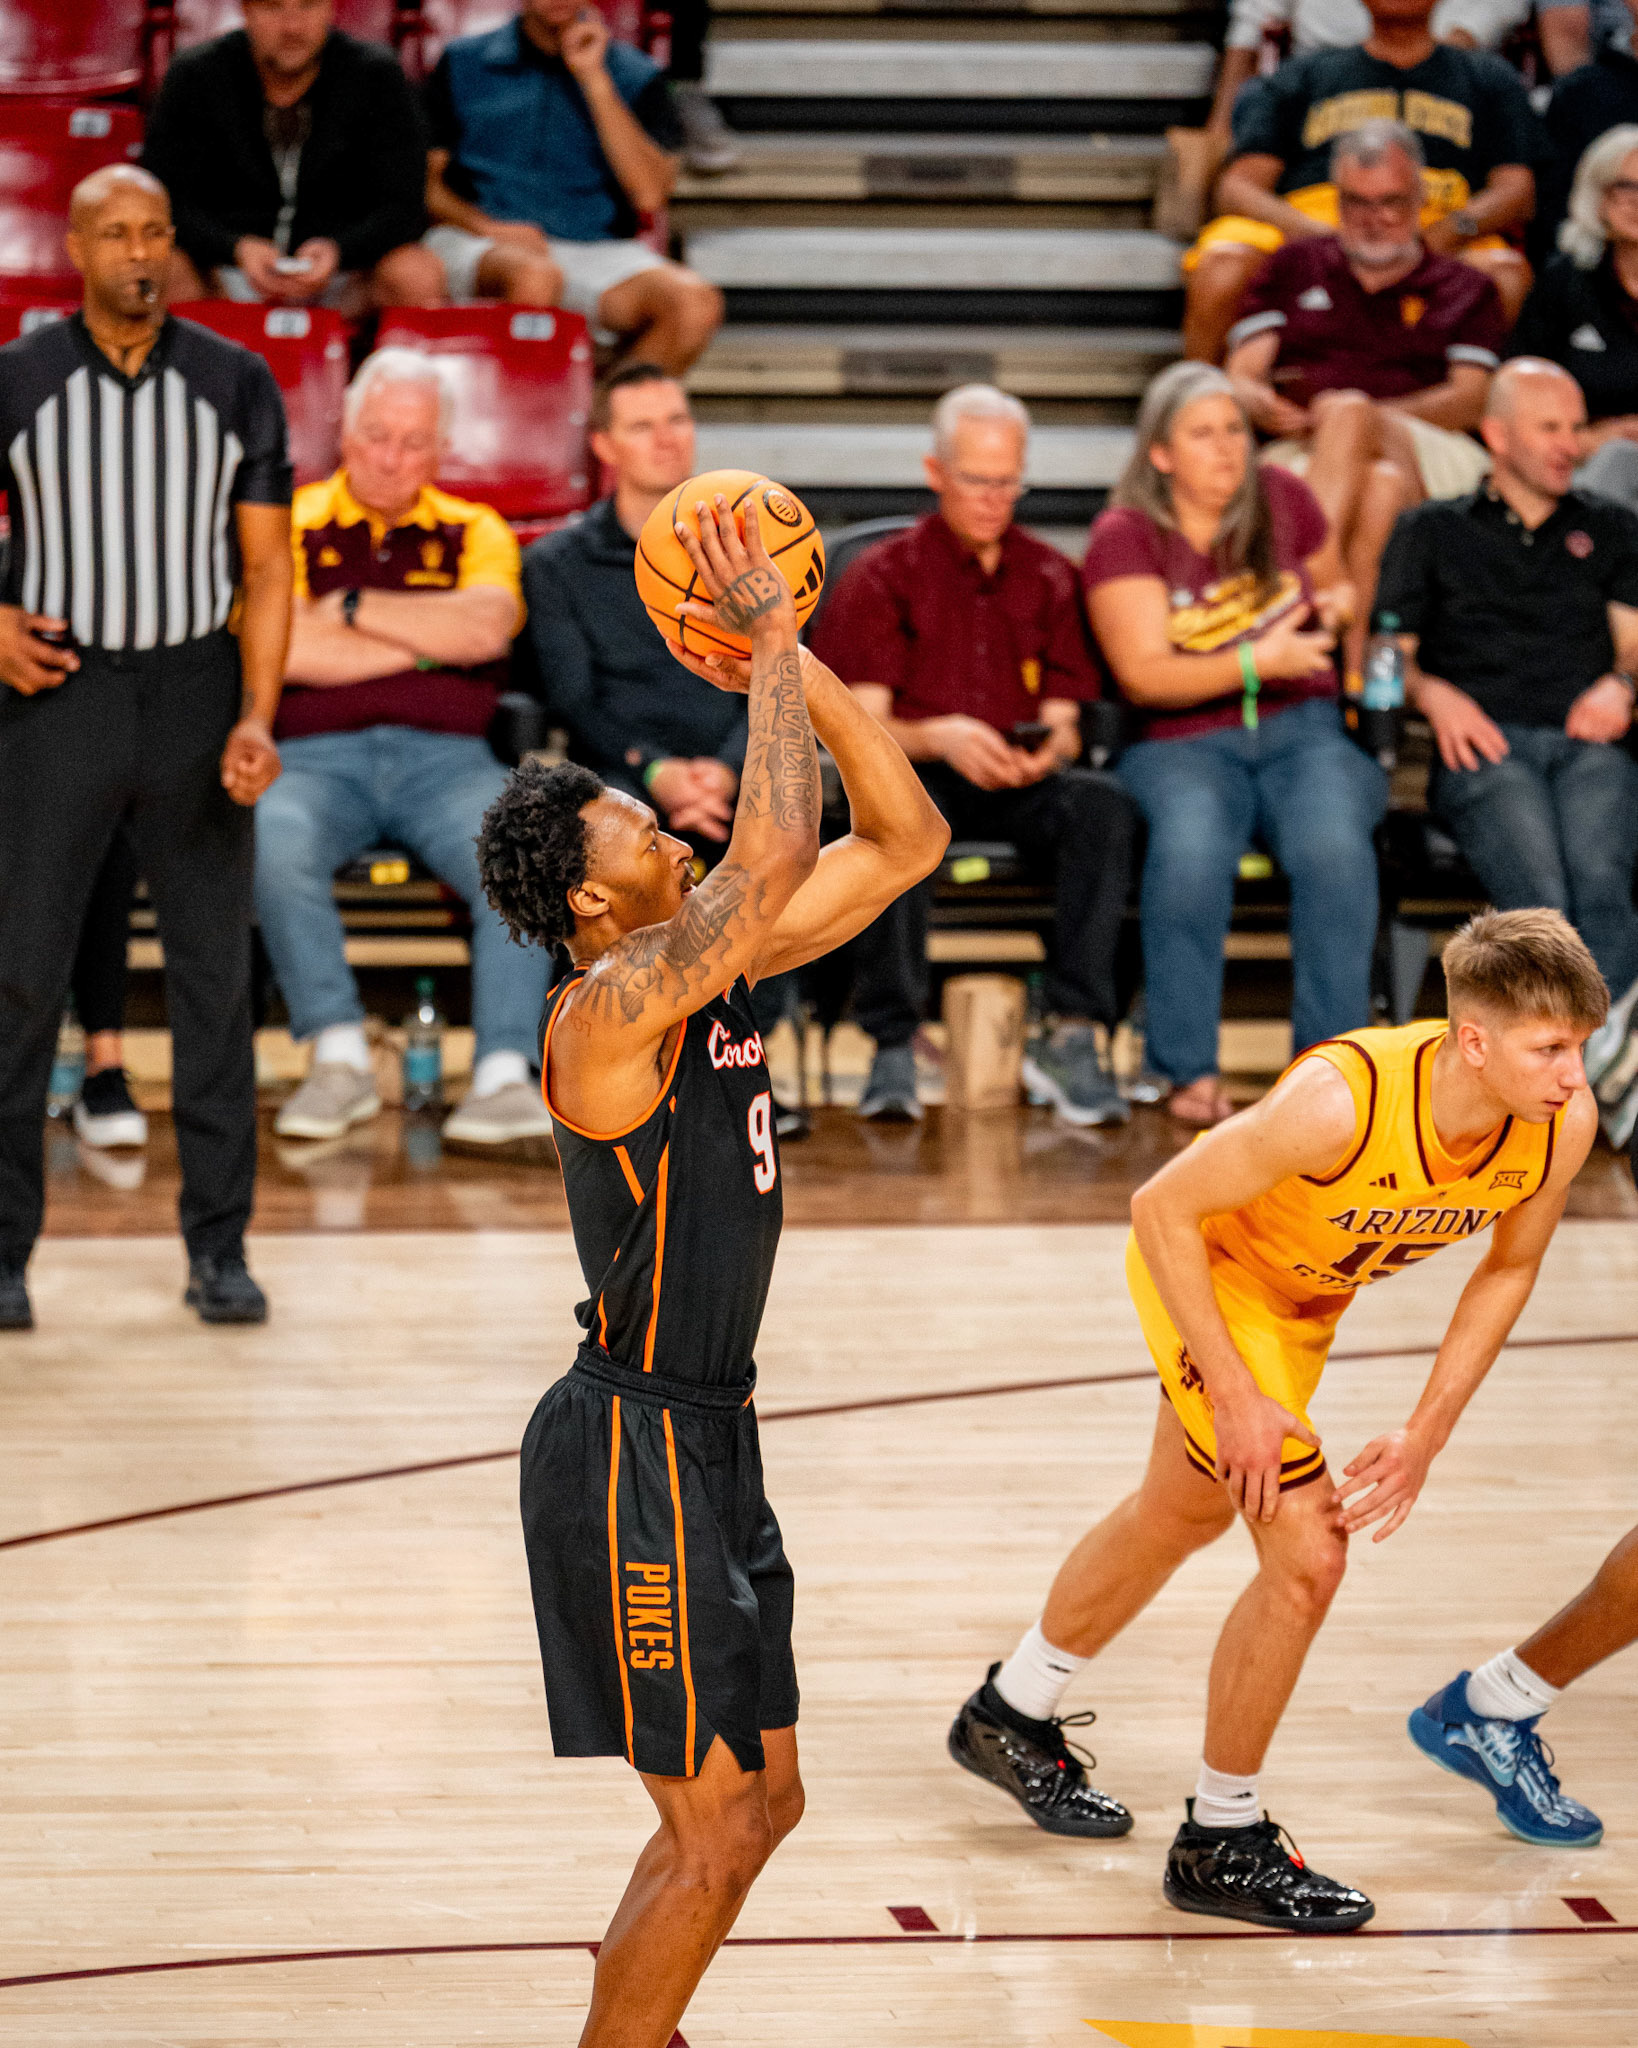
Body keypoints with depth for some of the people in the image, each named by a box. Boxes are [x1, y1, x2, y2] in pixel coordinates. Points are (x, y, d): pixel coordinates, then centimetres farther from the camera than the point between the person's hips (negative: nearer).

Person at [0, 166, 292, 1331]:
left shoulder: (236, 384, 3)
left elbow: (265, 566, 2)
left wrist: (258, 716, -9)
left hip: (194, 689, 1)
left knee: (215, 974, 3)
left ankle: (219, 1247, 11)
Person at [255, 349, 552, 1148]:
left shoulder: (474, 532, 17)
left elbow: (487, 629, -5)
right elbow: (286, 650, -6)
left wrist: (353, 608, -3)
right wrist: (430, 642, 0)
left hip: (444, 756, 1)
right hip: (317, 756, -1)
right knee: (272, 841, -36)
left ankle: (505, 1072, -31)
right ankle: (339, 1059, -25)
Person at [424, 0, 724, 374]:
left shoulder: (635, 75, 12)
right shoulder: (462, 64, 14)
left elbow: (650, 194, -3)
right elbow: (424, 182, 9)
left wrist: (594, 78, -4)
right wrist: (485, 225, -11)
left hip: (595, 250, 2)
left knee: (697, 304, -29)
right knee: (534, 277, -39)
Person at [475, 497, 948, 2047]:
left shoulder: (711, 969, 8)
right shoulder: (613, 1007, -18)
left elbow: (905, 841, 9)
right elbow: (777, 855, -32)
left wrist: (806, 671, -2)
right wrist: (769, 652, -22)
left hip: (705, 1438, 10)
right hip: (636, 1449, -10)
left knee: (759, 1802, 17)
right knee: (716, 1835, -5)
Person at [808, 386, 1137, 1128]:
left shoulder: (1048, 576, 15)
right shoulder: (881, 578, 6)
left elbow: (1065, 722, 11)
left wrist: (1048, 749, -15)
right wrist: (939, 739, -25)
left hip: (1022, 786, 3)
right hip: (919, 773, -2)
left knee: (1101, 804, -32)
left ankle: (1074, 1037, -34)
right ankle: (893, 1047, -36)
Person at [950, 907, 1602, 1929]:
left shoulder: (1564, 1124, -25)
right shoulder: (1341, 1100, -41)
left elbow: (1508, 1269, -5)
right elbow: (1162, 1207, -29)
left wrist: (1426, 1437, -12)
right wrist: (1234, 1397, -28)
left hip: (1305, 1299, 7)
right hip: (1204, 1273, -7)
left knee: (1184, 1514, 25)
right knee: (1309, 1555, -14)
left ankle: (1012, 1719, 49)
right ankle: (1222, 1843, 5)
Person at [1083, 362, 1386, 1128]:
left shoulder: (1282, 499, 8)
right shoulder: (1124, 536, -3)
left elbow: (1336, 586, 27)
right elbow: (1144, 676, -11)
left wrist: (1337, 604, 2)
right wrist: (1257, 663, -23)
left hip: (1303, 727, 2)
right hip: (1182, 742, -2)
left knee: (1333, 843, -31)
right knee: (1191, 848, -35)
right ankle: (1190, 1070, -22)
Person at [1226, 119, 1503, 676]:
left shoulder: (1466, 290, 24)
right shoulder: (1293, 268, 27)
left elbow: (1470, 400, 7)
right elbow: (1240, 379, 17)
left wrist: (1360, 416, -12)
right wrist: (1264, 407, -11)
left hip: (1428, 455, 0)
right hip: (1299, 455, 0)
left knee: (1349, 414, -37)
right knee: (1380, 486, -38)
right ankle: (1352, 663, -56)